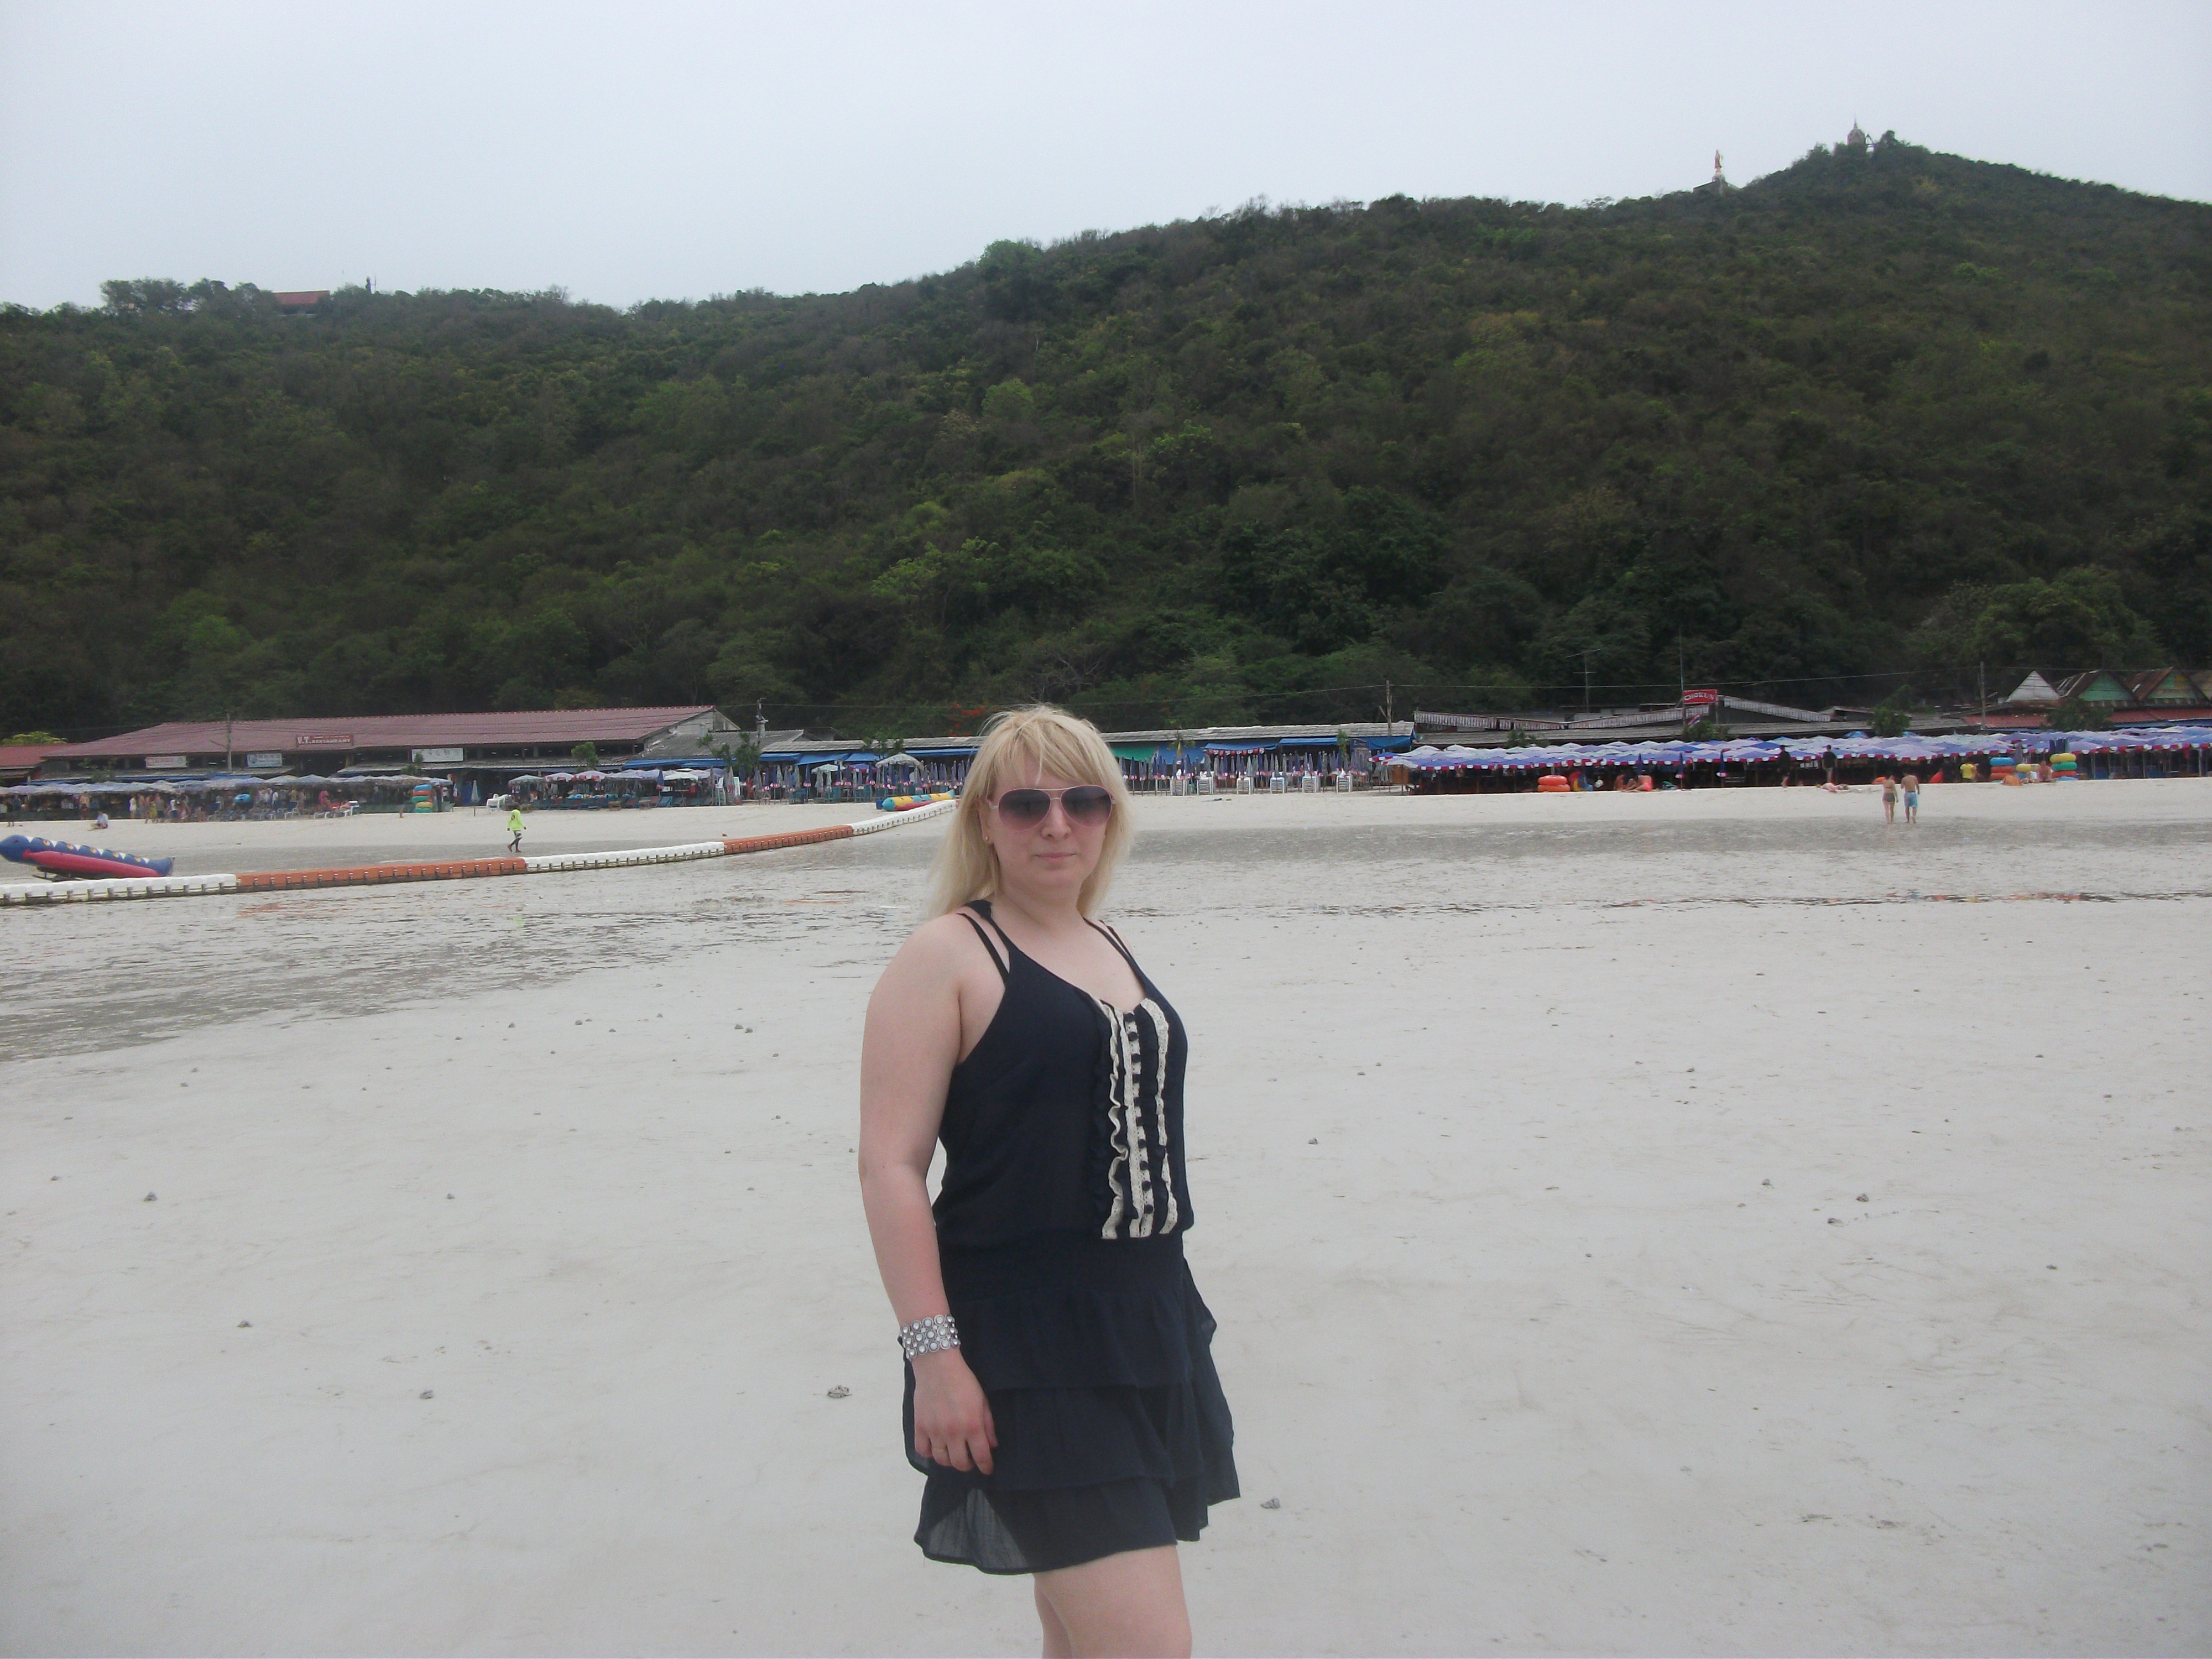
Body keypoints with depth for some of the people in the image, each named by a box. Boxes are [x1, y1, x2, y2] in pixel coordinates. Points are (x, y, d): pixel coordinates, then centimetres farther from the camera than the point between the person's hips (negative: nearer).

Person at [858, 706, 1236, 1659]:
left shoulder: (1108, 948, 13)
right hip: (1027, 1347, -7)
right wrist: (933, 1355, -20)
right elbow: (889, 1164, -14)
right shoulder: (946, 956, -9)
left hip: (1149, 1325, 8)